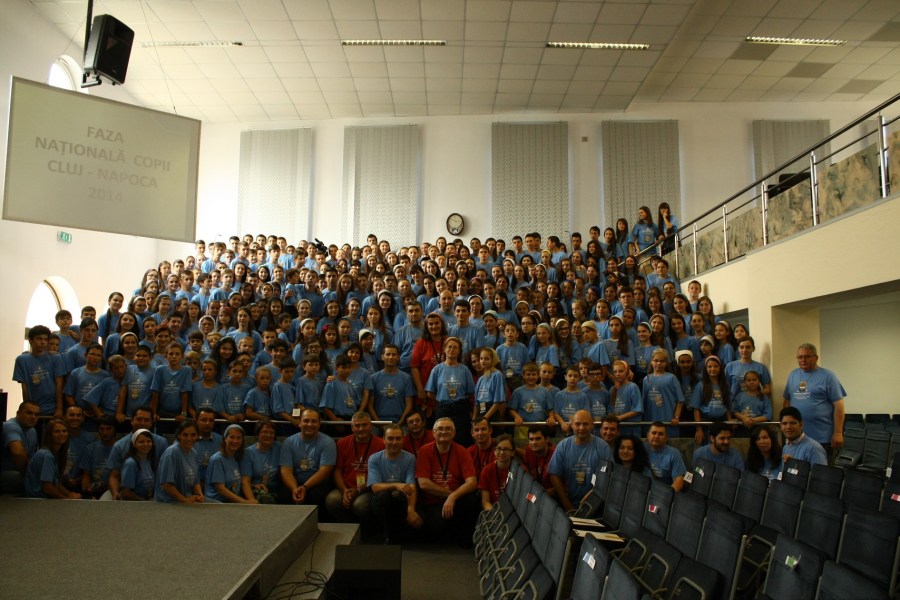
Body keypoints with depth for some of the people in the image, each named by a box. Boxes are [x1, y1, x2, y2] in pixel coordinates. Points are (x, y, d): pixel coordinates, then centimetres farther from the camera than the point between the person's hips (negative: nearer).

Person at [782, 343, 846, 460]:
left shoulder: (827, 376, -5)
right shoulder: (792, 375, 10)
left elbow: (838, 405, -8)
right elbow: (787, 400, 15)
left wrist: (838, 433, -12)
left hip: (822, 437, -4)